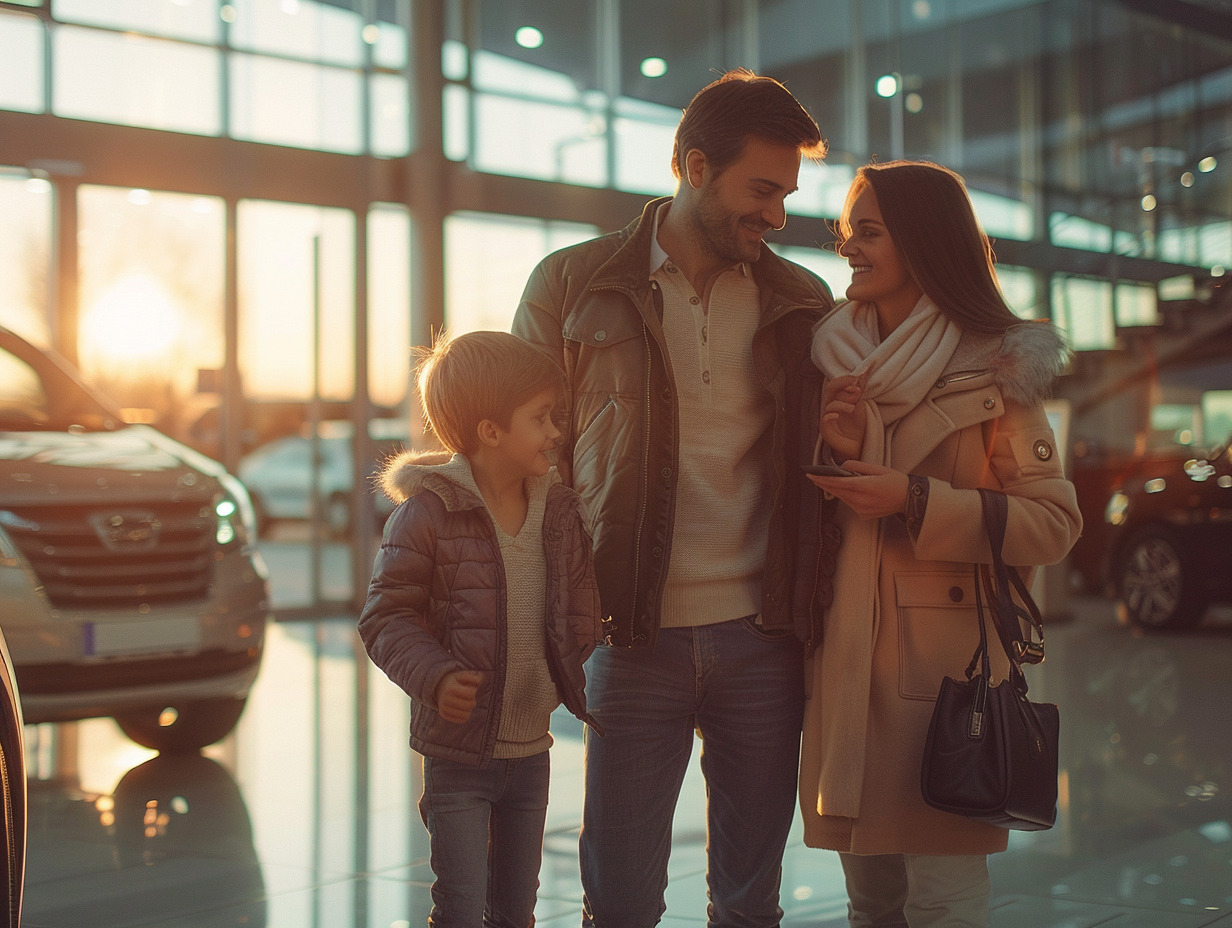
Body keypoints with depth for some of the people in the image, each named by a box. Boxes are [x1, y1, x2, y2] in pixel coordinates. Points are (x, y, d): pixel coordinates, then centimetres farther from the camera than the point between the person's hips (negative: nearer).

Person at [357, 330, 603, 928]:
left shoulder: (560, 509, 4)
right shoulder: (427, 512, -15)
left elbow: (579, 608, 15)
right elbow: (385, 616, -13)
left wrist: (573, 675, 2)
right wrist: (436, 676, -26)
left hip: (532, 750, 6)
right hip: (458, 752, -6)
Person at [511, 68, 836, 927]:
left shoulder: (802, 303, 8)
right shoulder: (573, 285, 1)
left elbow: (819, 464, 14)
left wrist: (811, 615, 4)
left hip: (762, 638, 2)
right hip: (634, 636, -2)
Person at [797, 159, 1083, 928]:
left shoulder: (994, 369, -4)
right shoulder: (835, 361, 10)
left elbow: (1054, 522, -9)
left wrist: (918, 503, -17)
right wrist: (839, 455, -6)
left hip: (945, 658, -5)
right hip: (846, 662, 5)